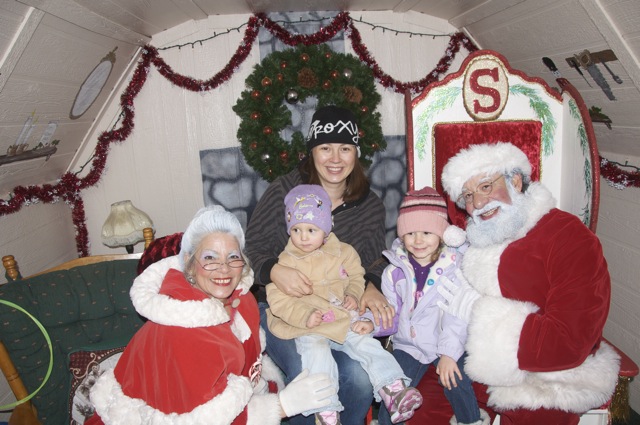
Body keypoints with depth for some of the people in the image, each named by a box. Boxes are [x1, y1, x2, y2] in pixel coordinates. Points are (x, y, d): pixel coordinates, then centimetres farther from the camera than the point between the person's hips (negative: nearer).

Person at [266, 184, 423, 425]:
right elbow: (278, 300, -10)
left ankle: (394, 390, -9)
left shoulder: (341, 252, 5)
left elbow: (356, 275, 20)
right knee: (317, 354, -26)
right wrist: (305, 316, -24)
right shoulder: (286, 262, -5)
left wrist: (353, 295, -2)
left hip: (344, 320, 3)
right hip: (309, 330, -3)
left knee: (367, 345, -13)